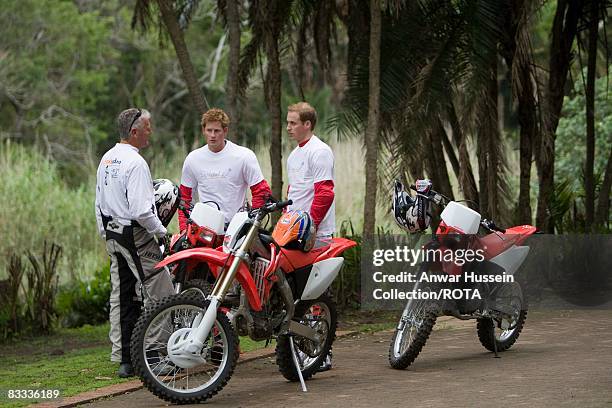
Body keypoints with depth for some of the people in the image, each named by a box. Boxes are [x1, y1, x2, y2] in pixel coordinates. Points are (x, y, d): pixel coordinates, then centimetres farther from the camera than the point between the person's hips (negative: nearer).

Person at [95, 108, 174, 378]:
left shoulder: (106, 160, 11)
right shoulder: (135, 163, -18)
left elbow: (100, 202, 18)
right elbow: (140, 210, -23)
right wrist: (161, 231, -10)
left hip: (112, 235, 9)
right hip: (136, 235, -9)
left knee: (121, 296, 11)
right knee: (160, 295, -4)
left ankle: (123, 358, 14)